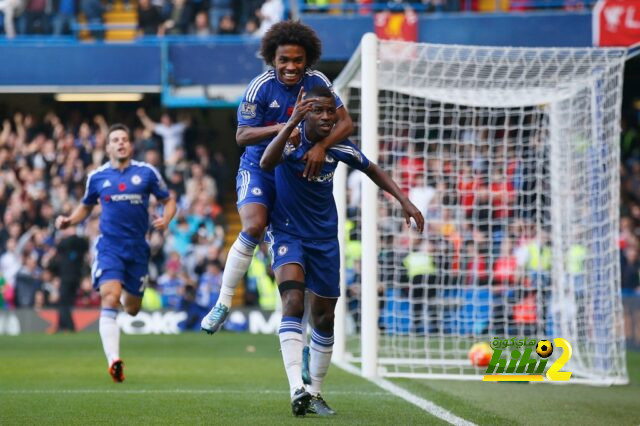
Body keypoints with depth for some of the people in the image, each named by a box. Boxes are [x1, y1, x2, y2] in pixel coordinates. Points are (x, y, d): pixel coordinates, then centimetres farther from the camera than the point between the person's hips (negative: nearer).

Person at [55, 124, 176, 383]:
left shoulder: (146, 172, 2)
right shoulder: (97, 176, 5)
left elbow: (168, 201, 9)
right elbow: (86, 206, 20)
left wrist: (165, 219, -12)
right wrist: (69, 221, 0)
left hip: (137, 249, 1)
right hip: (109, 247, -1)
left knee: (132, 310, 13)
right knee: (110, 299, -23)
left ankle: (127, 296, 54)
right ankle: (113, 360, -29)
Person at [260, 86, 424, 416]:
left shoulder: (341, 148, -7)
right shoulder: (291, 139, -20)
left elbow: (373, 171, 13)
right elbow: (266, 163, -43)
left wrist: (404, 201, 2)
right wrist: (292, 123, -55)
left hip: (324, 237, 5)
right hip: (287, 233, -5)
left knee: (324, 317, 9)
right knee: (293, 301, -26)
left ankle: (315, 394, 25)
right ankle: (297, 389, -36)